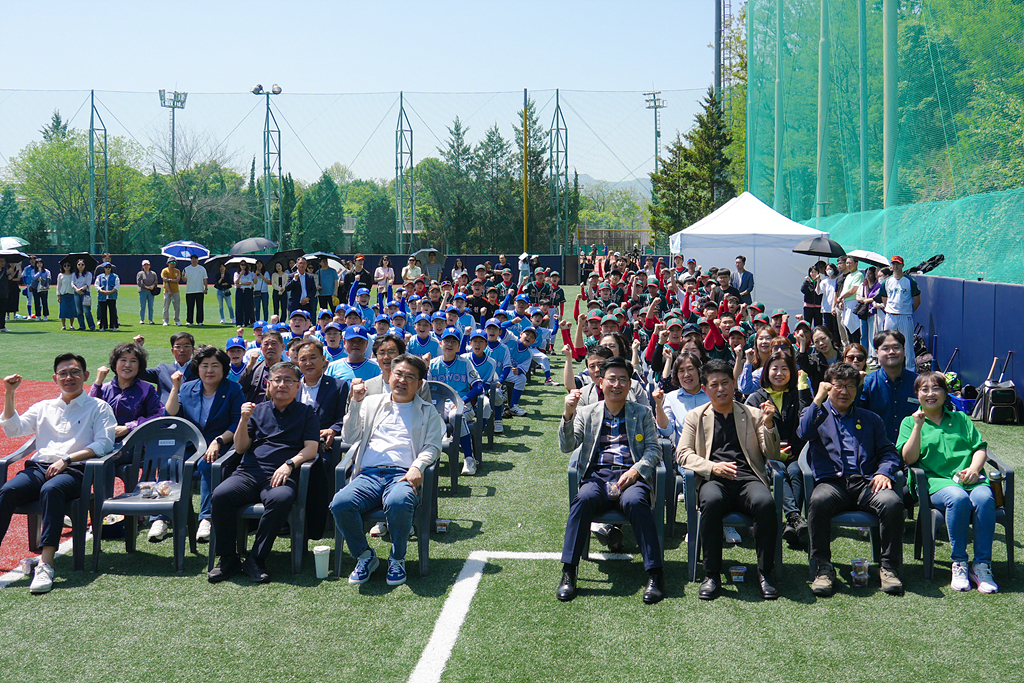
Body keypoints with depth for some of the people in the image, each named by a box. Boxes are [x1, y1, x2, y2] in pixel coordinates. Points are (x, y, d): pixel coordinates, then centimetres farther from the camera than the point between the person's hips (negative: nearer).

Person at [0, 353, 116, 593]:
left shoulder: (98, 407, 15)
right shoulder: (44, 407, 29)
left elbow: (104, 443, 0)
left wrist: (66, 459, -11)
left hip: (74, 470, -4)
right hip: (39, 466, 4)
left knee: (51, 489, -39)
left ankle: (46, 564, -46)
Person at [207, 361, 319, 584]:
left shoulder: (306, 413, 16)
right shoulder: (258, 410, 22)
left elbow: (311, 448, 4)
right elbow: (240, 448, 17)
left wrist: (289, 464, -14)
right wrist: (244, 420, 0)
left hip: (281, 476, -2)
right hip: (248, 473, 2)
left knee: (281, 499, -38)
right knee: (220, 495, -29)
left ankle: (256, 559, -25)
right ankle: (228, 559, -16)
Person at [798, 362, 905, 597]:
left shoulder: (870, 419, 28)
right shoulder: (816, 413, 21)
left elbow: (888, 452, 19)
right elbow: (804, 433, -3)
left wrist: (884, 472, -3)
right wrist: (818, 399, -3)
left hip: (866, 482, 2)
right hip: (831, 482, -2)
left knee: (892, 502, -32)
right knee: (818, 501, -38)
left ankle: (889, 568, -20)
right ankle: (823, 569, -27)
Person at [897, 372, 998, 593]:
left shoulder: (961, 419, 25)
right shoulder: (910, 422, 17)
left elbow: (980, 448, 16)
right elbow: (909, 458, 3)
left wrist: (974, 468, -4)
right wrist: (918, 426, -5)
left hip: (970, 479, 2)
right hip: (936, 481, -2)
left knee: (983, 498, -33)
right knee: (958, 498, -37)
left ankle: (982, 566, -28)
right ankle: (959, 564, -26)